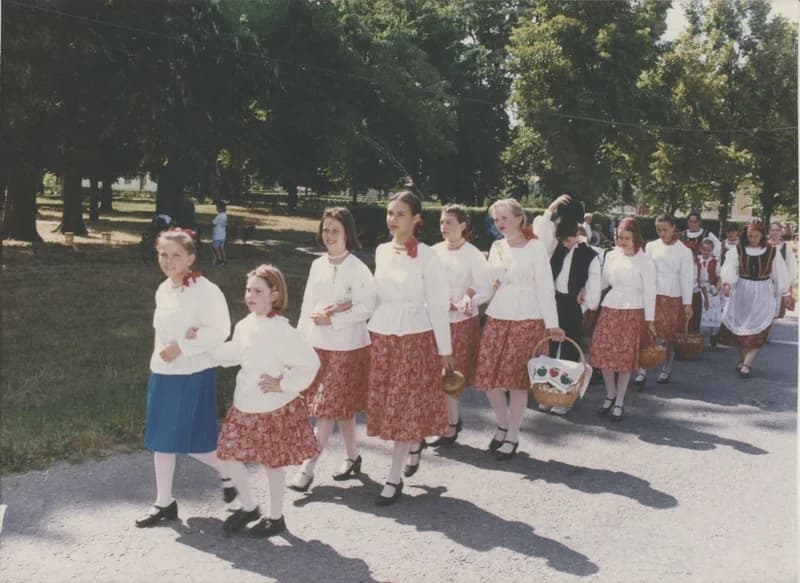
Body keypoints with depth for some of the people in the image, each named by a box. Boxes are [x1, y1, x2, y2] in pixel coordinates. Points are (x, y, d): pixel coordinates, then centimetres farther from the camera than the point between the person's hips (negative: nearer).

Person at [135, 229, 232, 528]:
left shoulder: (205, 290, -15)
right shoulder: (163, 290, 9)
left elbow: (219, 330, -21)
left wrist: (181, 347, -21)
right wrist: (162, 353, 6)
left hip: (195, 376, -7)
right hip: (163, 373, 8)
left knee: (194, 442, -1)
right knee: (161, 439, 12)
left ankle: (228, 471, 28)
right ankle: (164, 502, 25)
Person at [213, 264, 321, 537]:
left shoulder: (281, 330, -20)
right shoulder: (243, 326, 2)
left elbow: (310, 363, -20)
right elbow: (234, 354, 21)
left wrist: (283, 385, -17)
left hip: (274, 408, -7)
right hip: (244, 406, 7)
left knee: (273, 462, 7)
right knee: (230, 454, 9)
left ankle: (275, 517, 28)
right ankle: (249, 507, 31)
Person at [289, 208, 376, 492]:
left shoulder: (358, 268, -11)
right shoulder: (318, 265, 7)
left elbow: (367, 307, -15)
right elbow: (307, 307, 10)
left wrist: (332, 319, -17)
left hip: (347, 347, -6)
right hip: (318, 346, 6)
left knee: (328, 409, -2)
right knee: (341, 408, 14)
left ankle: (308, 467, 3)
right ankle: (353, 457, 29)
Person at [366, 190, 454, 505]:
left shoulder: (426, 255, -10)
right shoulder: (381, 252, 5)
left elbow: (438, 303, -8)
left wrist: (444, 348, -7)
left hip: (415, 337, -5)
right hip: (382, 336, 5)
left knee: (404, 406, 1)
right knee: (386, 403, 11)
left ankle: (394, 478, 10)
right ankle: (415, 444, 40)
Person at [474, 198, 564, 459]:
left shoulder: (535, 247, -4)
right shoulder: (496, 247, 11)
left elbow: (545, 287, -7)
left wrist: (552, 324, -12)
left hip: (527, 320, -5)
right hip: (496, 317, 5)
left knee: (517, 379, 0)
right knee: (488, 375, 1)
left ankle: (512, 436, 15)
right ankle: (502, 425, 24)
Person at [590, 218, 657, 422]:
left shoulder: (645, 261, -4)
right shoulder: (612, 256, 7)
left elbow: (649, 291, -3)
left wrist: (650, 319, -4)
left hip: (632, 311, -3)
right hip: (609, 308, 4)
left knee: (625, 357, 2)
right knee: (602, 352, -1)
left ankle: (619, 402, 15)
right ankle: (610, 394, 21)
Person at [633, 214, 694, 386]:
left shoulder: (683, 251, -1)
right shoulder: (651, 246, 3)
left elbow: (686, 278, -2)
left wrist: (688, 303, -4)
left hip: (672, 297, -1)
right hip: (652, 295, 1)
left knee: (667, 337, 6)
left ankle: (666, 369, 25)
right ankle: (642, 371, -2)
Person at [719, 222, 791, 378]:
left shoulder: (772, 252, 0)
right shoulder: (737, 250, -2)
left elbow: (780, 273, 6)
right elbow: (729, 267, -16)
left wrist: (784, 293, 8)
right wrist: (727, 283, -33)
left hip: (763, 295, -1)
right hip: (741, 294, 1)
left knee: (757, 330, -8)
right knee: (740, 329, 9)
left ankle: (747, 364, -7)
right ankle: (742, 359, 26)